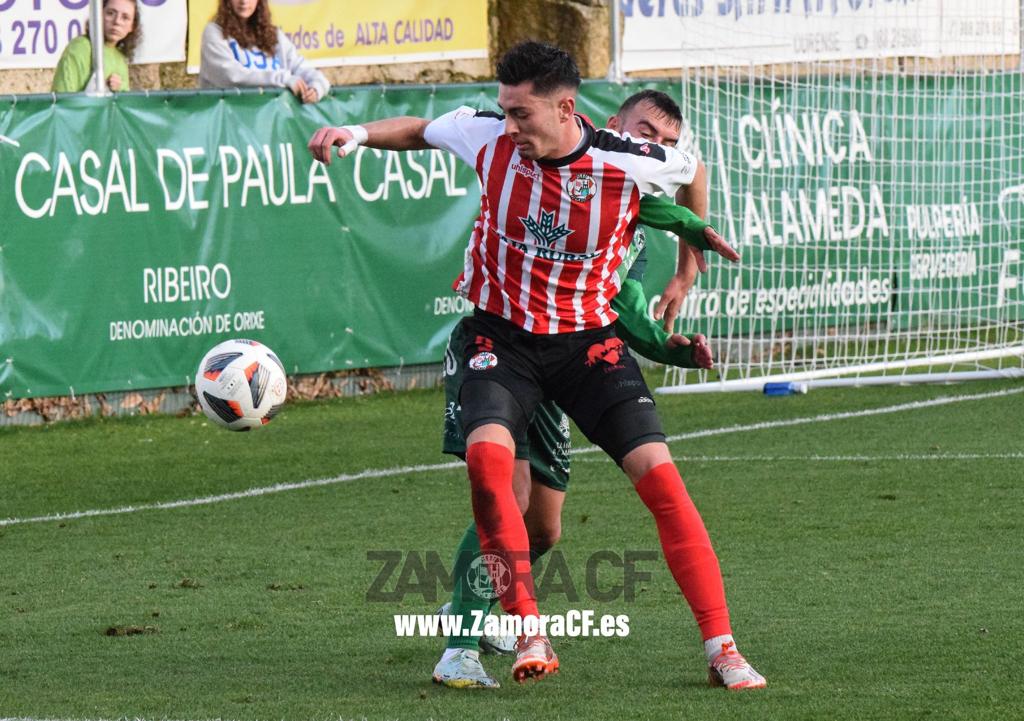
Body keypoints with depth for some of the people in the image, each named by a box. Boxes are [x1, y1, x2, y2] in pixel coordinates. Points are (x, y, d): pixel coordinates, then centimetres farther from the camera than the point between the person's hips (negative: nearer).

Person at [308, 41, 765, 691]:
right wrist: (358, 133, -5)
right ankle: (530, 636, -23)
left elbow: (694, 172, 8)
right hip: (502, 337, 1)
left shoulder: (630, 163, -15)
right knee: (486, 454, -28)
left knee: (659, 474, -14)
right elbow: (422, 131, 12)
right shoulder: (491, 138, -10)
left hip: (589, 339, -1)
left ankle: (722, 649, -6)